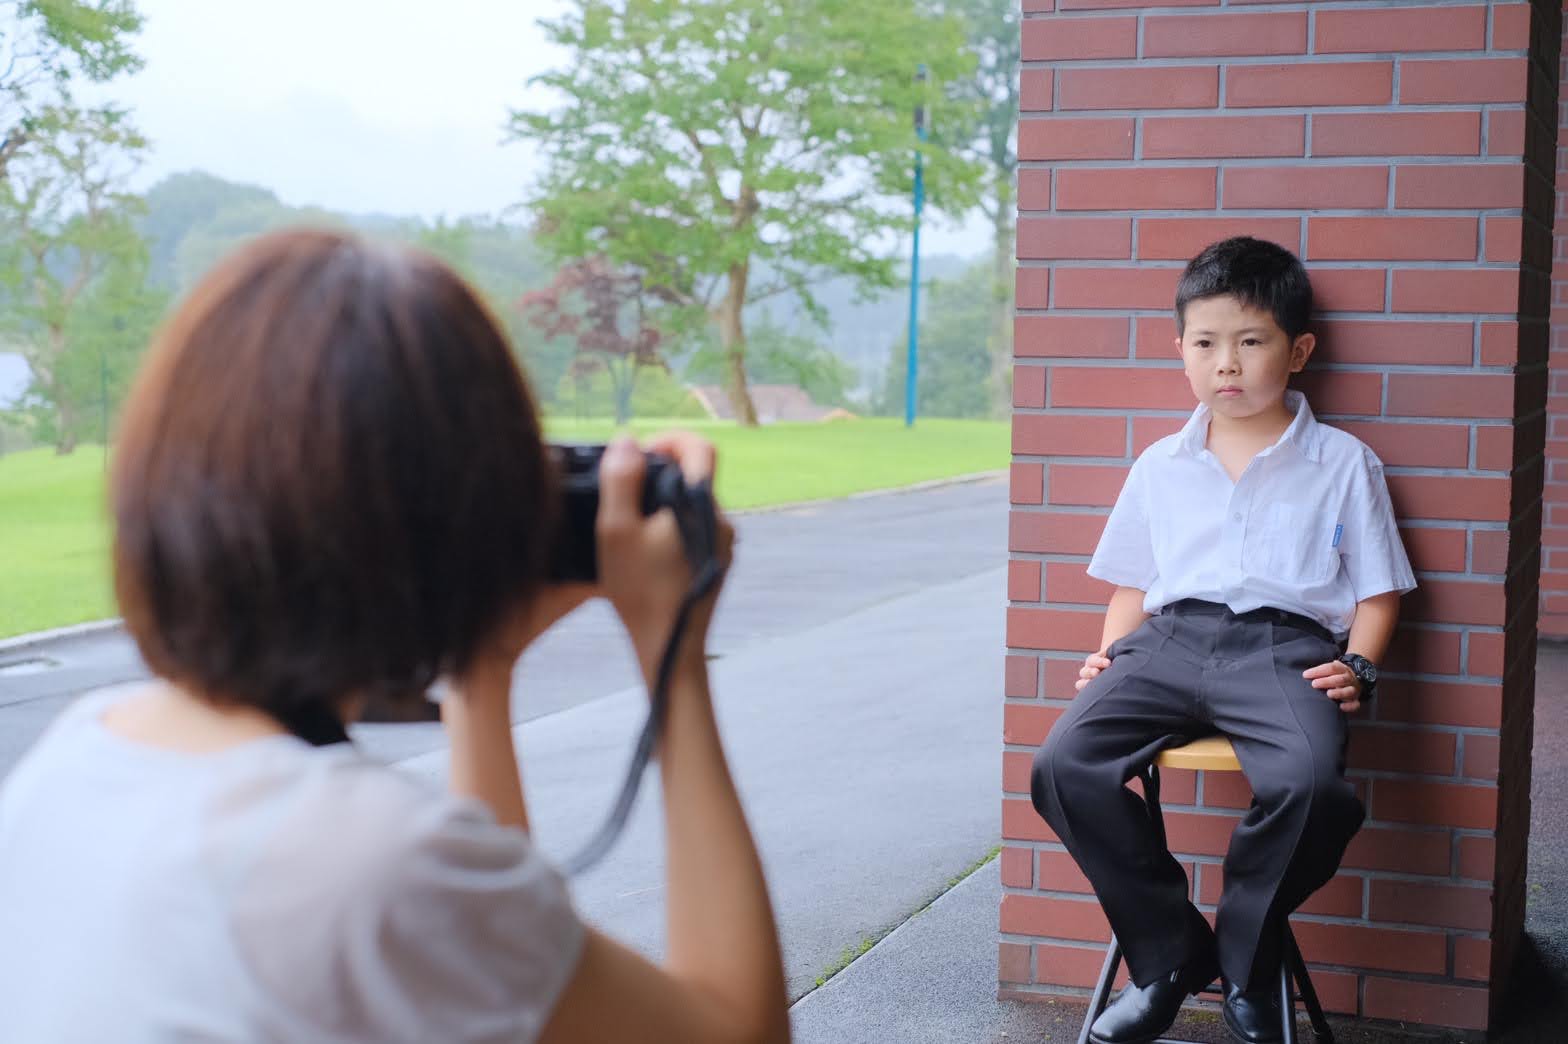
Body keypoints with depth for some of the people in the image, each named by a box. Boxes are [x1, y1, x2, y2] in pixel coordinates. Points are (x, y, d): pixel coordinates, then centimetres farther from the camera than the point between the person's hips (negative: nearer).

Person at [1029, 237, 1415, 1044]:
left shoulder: (1343, 464, 13)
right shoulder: (1160, 465, 21)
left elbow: (1377, 590, 12)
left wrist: (1357, 666, -5)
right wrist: (1111, 652, 7)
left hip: (1286, 644, -3)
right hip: (1170, 637, 3)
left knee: (1309, 783, -36)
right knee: (1062, 768, -25)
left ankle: (1246, 962, -7)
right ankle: (1170, 953, -6)